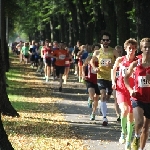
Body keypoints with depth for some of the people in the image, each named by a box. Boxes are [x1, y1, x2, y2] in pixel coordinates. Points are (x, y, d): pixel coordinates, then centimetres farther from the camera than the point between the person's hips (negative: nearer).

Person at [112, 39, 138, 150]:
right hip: (121, 89, 0)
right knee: (124, 110, -24)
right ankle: (123, 132, 2)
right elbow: (114, 70, 18)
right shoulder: (120, 60, -1)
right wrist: (113, 81, 7)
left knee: (131, 116, 4)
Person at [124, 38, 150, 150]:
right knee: (139, 122, -25)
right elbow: (126, 77, 14)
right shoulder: (135, 64, -1)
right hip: (138, 98, -1)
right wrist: (130, 90, -1)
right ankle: (136, 137, 5)